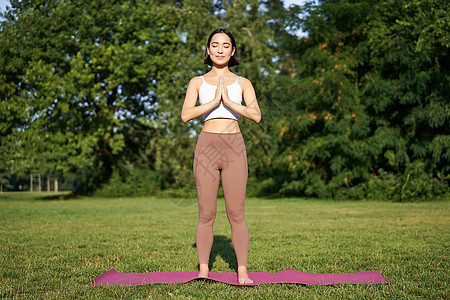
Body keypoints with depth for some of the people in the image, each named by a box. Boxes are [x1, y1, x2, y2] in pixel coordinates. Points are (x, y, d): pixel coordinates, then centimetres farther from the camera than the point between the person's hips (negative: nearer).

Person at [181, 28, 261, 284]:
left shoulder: (242, 83, 10)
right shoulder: (198, 82, 10)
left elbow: (256, 115, -5)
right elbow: (186, 115, -5)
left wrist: (229, 101, -15)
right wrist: (214, 101, -15)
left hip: (234, 147, 0)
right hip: (207, 146, 0)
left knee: (236, 214, 0)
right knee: (206, 215, 2)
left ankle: (242, 271, 6)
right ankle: (203, 271, 11)